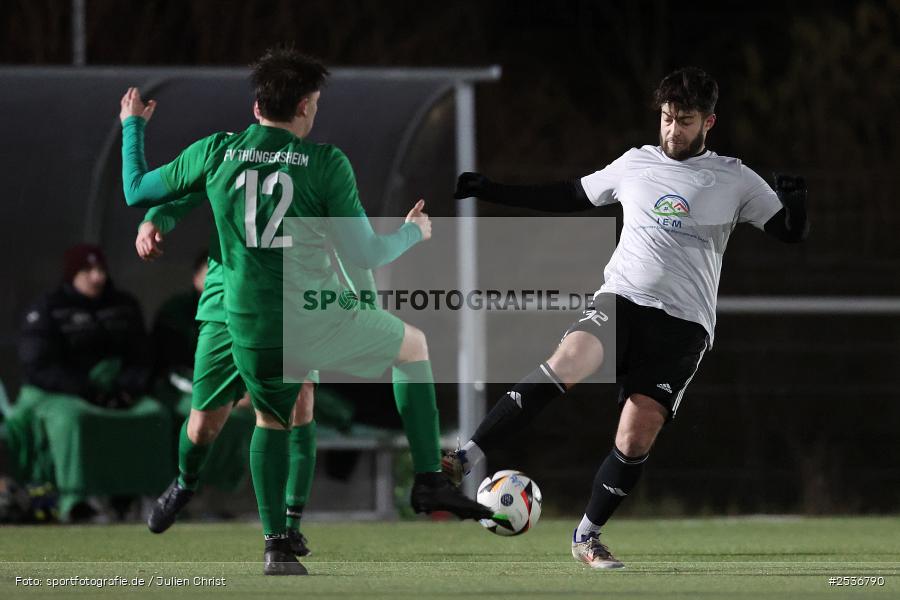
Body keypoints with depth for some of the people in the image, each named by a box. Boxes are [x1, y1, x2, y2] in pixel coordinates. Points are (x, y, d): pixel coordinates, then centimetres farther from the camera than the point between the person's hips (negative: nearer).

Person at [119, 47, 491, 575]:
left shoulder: (216, 152, 0)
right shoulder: (325, 162, -7)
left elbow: (138, 192, 13)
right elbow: (365, 254, -5)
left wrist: (133, 127, 30)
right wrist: (413, 233, 15)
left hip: (252, 333, 3)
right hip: (318, 325, -3)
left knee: (271, 420, 30)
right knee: (414, 345, 24)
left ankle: (276, 545, 18)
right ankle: (430, 481, 19)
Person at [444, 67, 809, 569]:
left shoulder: (734, 180, 6)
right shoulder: (637, 164, 13)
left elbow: (793, 233, 7)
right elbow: (571, 197, 24)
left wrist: (795, 205, -17)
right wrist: (492, 191, 21)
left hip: (683, 324, -1)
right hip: (620, 299, 1)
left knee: (636, 438, -9)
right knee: (566, 363, -29)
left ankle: (587, 537, 13)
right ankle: (465, 460, -33)